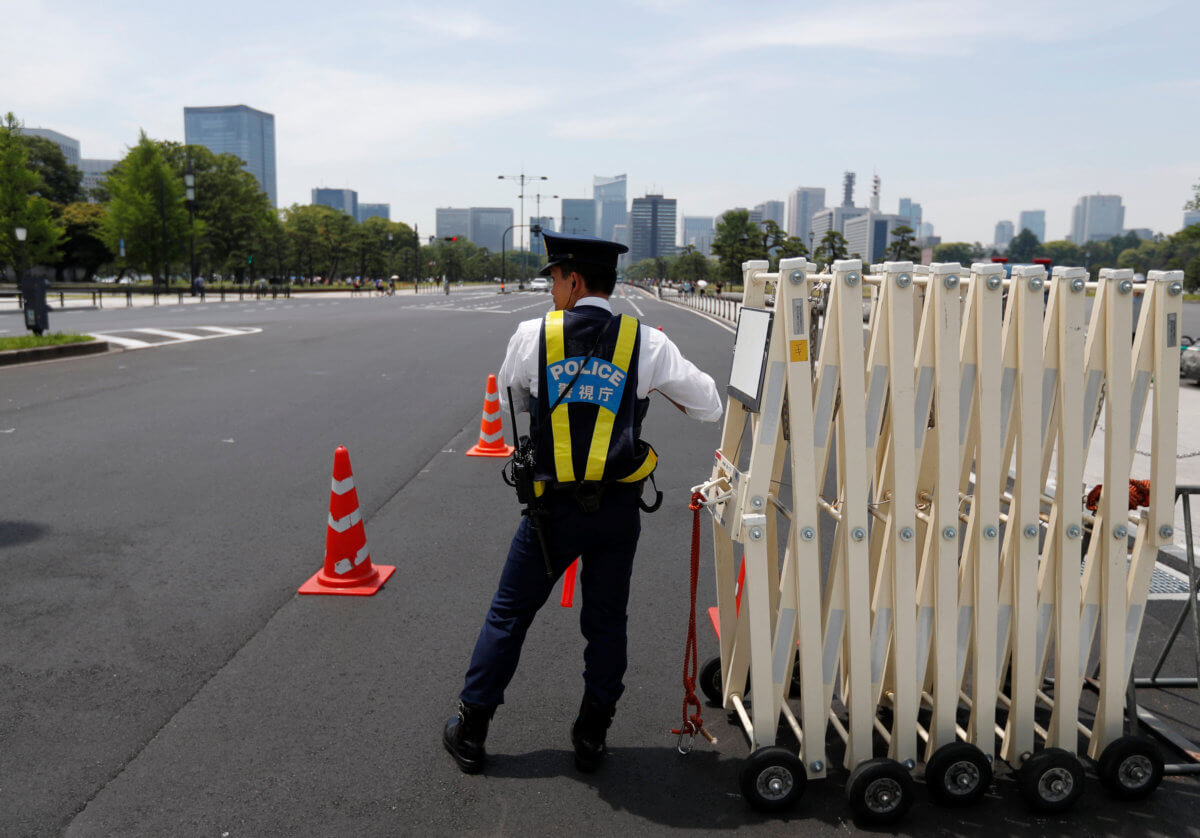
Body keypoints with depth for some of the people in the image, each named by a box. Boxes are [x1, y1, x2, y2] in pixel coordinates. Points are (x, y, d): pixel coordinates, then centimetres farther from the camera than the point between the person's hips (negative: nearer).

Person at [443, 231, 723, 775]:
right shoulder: (648, 345, -6)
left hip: (553, 507, -1)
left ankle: (470, 733, 27)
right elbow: (711, 407, 1)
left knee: (508, 615, 15)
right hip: (619, 509, 1)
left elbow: (511, 402, 10)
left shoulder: (533, 336, -7)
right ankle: (591, 739, 28)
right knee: (606, 623, 16)